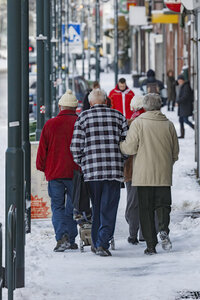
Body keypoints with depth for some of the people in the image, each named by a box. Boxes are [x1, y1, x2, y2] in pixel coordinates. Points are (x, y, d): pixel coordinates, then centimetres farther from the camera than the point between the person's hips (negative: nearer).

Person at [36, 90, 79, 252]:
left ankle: (62, 236, -14)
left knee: (57, 206, 5)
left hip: (54, 172, -1)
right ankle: (71, 240, 13)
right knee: (73, 207, 11)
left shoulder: (50, 124, -3)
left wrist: (41, 166, 16)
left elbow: (43, 149, 2)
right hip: (76, 172, 1)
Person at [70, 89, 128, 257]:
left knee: (96, 207, 13)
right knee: (109, 209, 0)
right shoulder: (118, 116, 7)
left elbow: (76, 146, -2)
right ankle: (103, 243, -11)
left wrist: (81, 164, 11)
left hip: (91, 170, 0)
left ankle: (97, 243, 17)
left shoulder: (83, 117, 3)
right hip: (114, 170, 0)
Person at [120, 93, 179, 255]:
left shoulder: (138, 123, -5)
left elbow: (130, 148, -9)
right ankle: (164, 229, -17)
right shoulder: (168, 124, 5)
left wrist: (119, 144, 12)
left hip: (144, 175, -2)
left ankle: (151, 244, 0)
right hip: (164, 175, 2)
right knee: (163, 204, 11)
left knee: (146, 208, 4)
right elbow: (175, 152, 11)